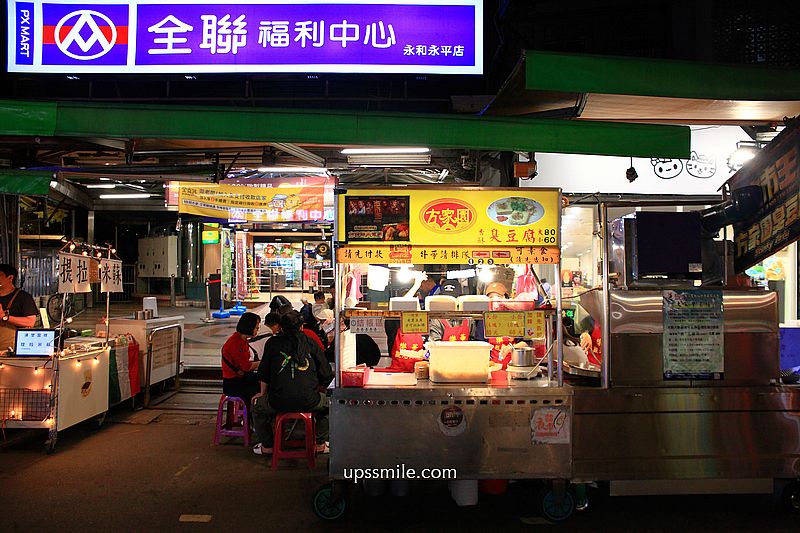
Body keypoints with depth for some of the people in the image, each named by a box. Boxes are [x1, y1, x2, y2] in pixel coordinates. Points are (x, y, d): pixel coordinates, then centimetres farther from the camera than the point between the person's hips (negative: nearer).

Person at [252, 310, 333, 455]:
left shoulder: (272, 343, 8)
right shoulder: (311, 343, 8)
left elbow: (264, 374, 14)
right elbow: (327, 375, 7)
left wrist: (263, 394, 30)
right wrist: (316, 391, 25)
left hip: (279, 403, 0)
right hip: (308, 402, 0)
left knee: (257, 404, 29)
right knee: (327, 402, 31)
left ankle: (267, 446, 31)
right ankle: (320, 442, 28)